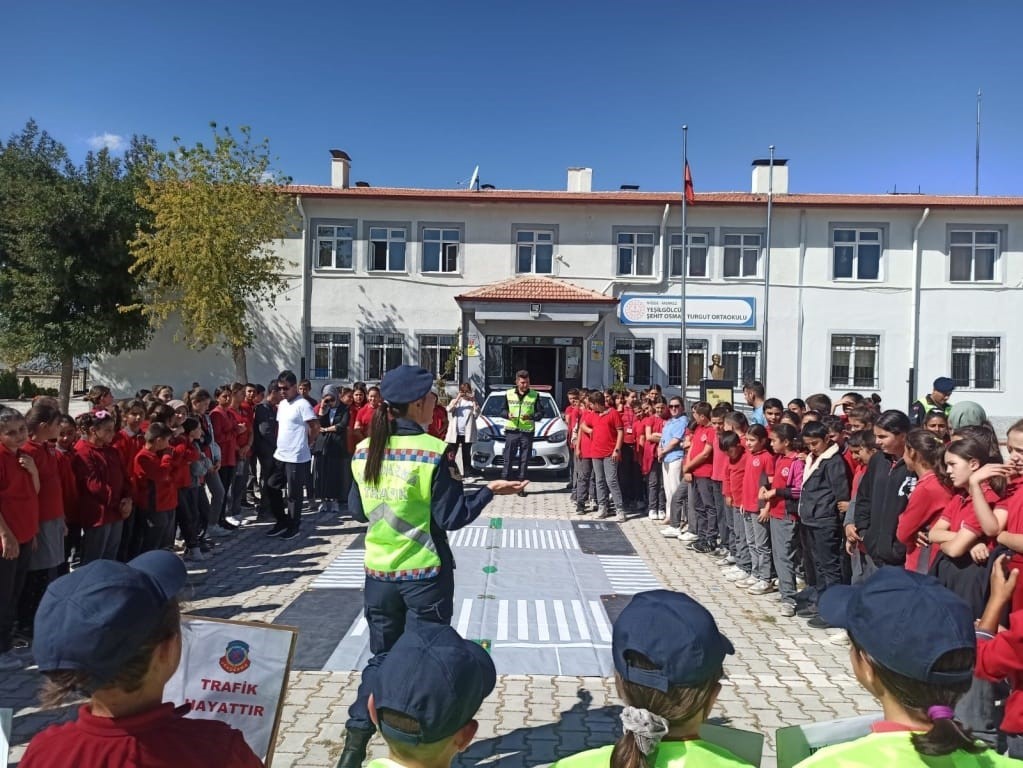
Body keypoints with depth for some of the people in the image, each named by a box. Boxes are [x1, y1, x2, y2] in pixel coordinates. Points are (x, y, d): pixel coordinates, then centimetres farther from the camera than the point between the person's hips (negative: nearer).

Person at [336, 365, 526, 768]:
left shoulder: (364, 451, -1)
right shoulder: (433, 451, -17)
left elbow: (358, 511, 9)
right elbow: (451, 518, -13)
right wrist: (490, 490, -3)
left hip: (379, 571, 5)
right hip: (425, 572, -5)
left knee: (381, 657, 19)